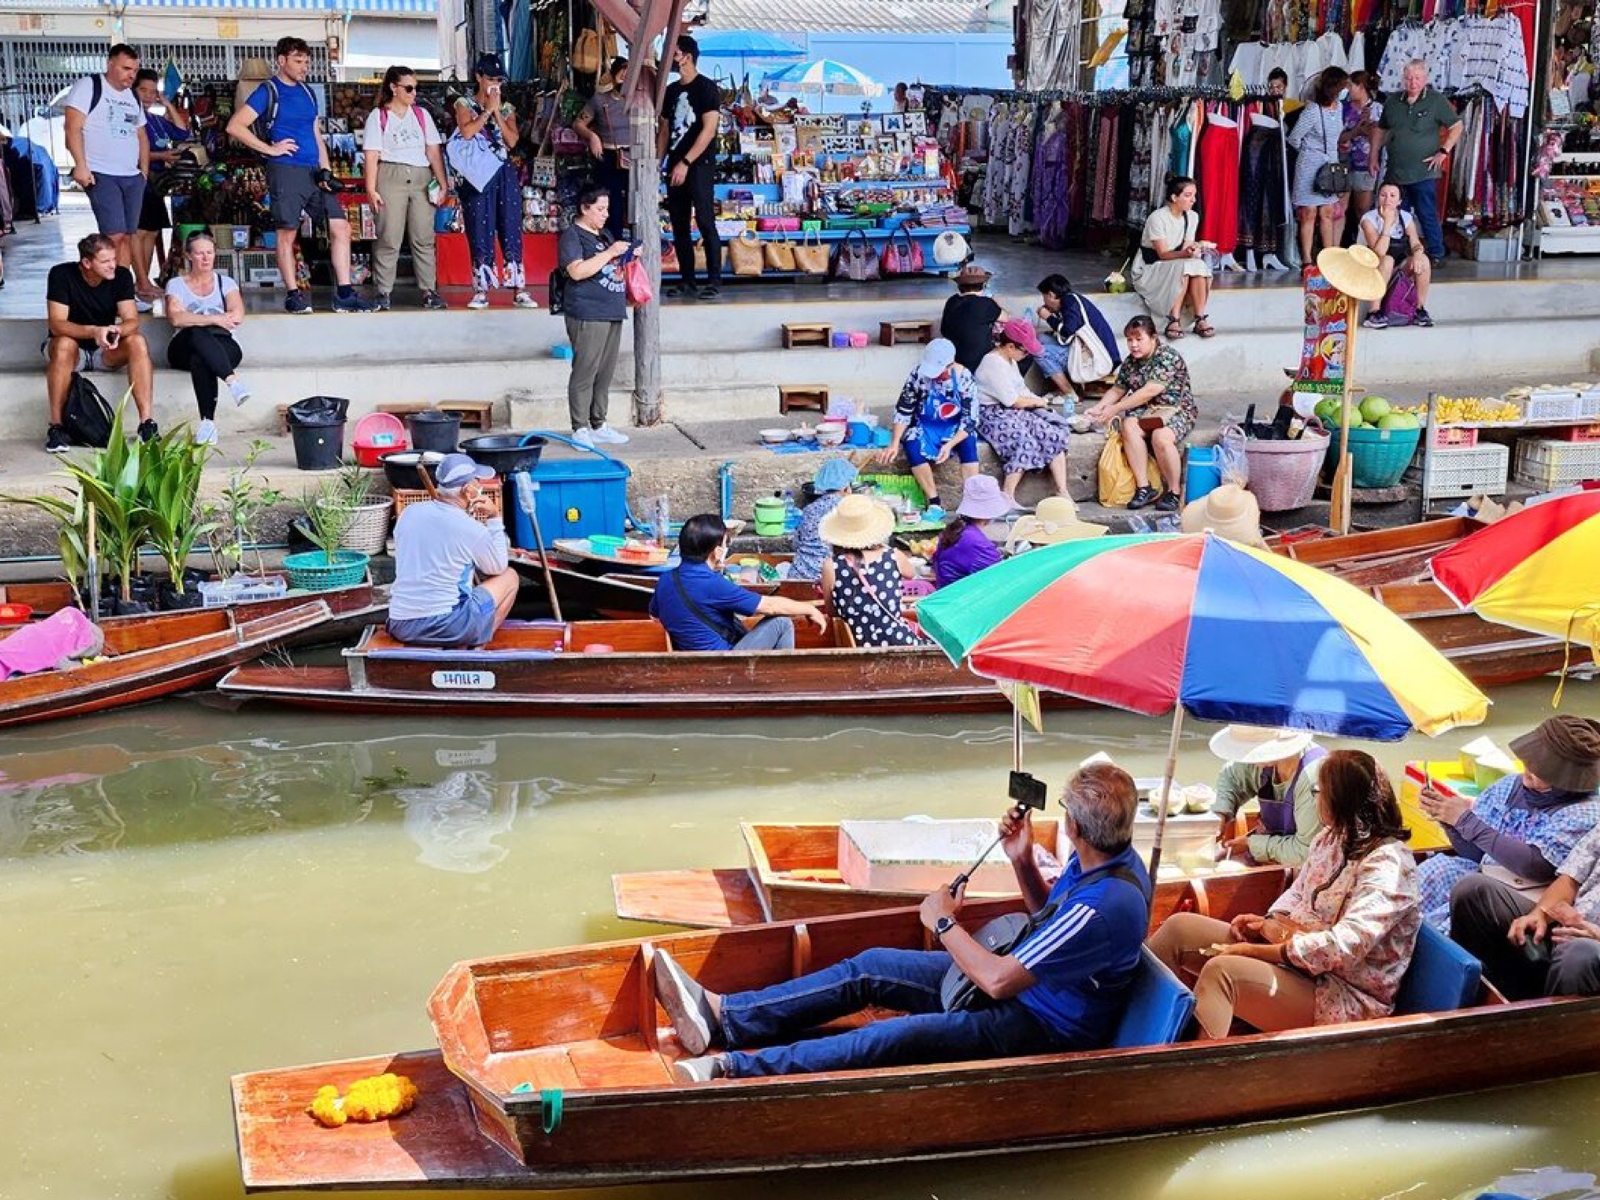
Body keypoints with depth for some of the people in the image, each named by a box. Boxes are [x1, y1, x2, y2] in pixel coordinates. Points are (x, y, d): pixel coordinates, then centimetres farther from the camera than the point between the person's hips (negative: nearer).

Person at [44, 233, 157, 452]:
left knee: (138, 342, -27)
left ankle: (147, 423, -30)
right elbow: (56, 325, -25)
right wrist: (93, 331, -43)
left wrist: (116, 331, -40)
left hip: (106, 352, 3)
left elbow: (132, 322, -15)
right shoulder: (61, 275, -18)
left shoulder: (122, 276, -10)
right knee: (64, 344, -37)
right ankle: (56, 426, -31)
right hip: (73, 348, -3)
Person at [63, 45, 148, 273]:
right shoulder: (89, 86, -4)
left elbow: (141, 136, 25)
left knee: (128, 236, 2)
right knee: (115, 235, -15)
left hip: (132, 177, 7)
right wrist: (81, 165, -19)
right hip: (101, 176, -7)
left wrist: (145, 170, 14)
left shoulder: (133, 96, 18)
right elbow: (73, 128, -11)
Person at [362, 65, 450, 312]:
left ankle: (429, 291, 2)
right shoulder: (378, 116, 6)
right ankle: (383, 293, -3)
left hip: (421, 179, 3)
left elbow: (434, 151, 12)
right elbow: (371, 155, 0)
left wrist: (443, 183, 4)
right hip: (391, 177, -3)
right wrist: (371, 189, -9)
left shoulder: (422, 114, 16)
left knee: (424, 237, 0)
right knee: (389, 238, -6)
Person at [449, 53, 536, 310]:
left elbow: (512, 140, -1)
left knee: (511, 230, -1)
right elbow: (467, 132, -12)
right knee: (480, 232, -3)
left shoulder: (507, 108, 13)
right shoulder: (464, 104, 6)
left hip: (504, 173, 2)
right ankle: (481, 290, 1)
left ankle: (519, 290, -2)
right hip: (477, 174, -2)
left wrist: (496, 112, -5)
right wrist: (487, 110, -6)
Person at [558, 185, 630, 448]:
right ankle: (579, 429, -3)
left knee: (605, 374, 10)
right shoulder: (572, 235, -6)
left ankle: (598, 425, 17)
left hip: (613, 313, 8)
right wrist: (610, 253, -19)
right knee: (585, 373, -7)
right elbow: (577, 271, -20)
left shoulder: (605, 234, 19)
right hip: (587, 315, -8)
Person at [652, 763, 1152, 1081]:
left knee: (902, 1036, -29)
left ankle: (732, 1069, -31)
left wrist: (944, 923, -14)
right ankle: (722, 1016, 0)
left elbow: (998, 981, -29)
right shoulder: (1102, 858, -3)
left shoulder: (1107, 905, -34)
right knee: (870, 968, 2)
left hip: (1044, 1027, -10)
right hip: (1024, 979, 10)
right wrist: (1023, 862, -2)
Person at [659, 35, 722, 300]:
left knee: (705, 221, -11)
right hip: (675, 166, 7)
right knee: (679, 224, 6)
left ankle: (714, 281, -10)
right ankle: (686, 279, 12)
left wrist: (685, 163, -17)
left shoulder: (707, 88, -4)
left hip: (699, 164, -7)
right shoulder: (672, 91, 16)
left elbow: (709, 130, -12)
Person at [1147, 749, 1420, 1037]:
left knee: (1221, 971, -33)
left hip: (1346, 998, -9)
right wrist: (1270, 922, -2)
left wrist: (1259, 951, -24)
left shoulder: (1387, 864, -19)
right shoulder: (1331, 838, 9)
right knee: (1179, 926, -2)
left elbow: (1345, 947, -28)